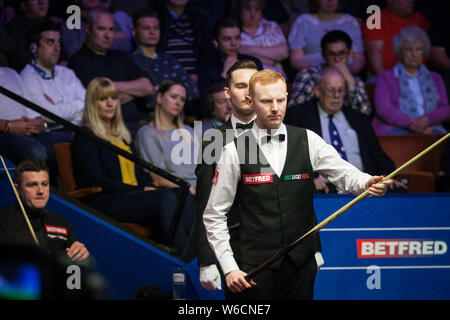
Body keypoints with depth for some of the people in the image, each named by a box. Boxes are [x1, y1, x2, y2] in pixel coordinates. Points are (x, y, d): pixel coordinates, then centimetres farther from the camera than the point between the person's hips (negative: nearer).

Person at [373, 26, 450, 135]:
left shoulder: (435, 78, 27)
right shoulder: (385, 77, 17)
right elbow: (383, 109, 1)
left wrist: (427, 119, -11)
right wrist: (412, 125, -15)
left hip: (429, 128, 3)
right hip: (396, 128, -2)